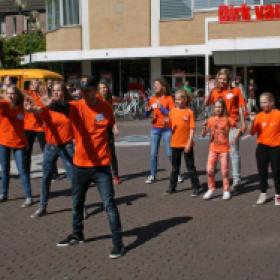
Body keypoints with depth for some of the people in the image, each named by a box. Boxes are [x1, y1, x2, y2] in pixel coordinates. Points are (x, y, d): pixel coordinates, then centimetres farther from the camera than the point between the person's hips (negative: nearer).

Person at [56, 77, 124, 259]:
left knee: (109, 204, -3)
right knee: (77, 203, 19)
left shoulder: (106, 108, -5)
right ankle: (77, 235, 40)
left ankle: (118, 242, 6)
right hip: (80, 164, 3)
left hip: (102, 165, -2)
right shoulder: (77, 107, -7)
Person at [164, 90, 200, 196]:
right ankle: (172, 187, 24)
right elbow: (170, 125, 13)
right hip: (175, 143, 4)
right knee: (175, 167, 14)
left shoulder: (189, 112, -8)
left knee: (190, 167, 5)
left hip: (186, 144, -4)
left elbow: (192, 129, -10)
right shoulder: (173, 111, 4)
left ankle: (196, 187, 14)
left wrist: (189, 143, -15)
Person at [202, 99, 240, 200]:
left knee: (224, 171, 3)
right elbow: (204, 135, -2)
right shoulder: (210, 120, 0)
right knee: (209, 170, -3)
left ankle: (226, 190, 16)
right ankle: (211, 188, 15)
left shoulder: (227, 119, -4)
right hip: (213, 148, 2)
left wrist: (235, 137, -10)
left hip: (224, 148, -2)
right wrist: (204, 127, -20)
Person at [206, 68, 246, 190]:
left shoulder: (235, 91, -1)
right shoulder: (215, 92, 6)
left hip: (232, 124, -4)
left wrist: (243, 123, -3)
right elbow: (207, 104, -6)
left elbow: (241, 107, 1)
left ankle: (236, 179, -2)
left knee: (233, 151, -4)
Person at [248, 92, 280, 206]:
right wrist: (252, 121, -15)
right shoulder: (259, 116, 0)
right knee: (262, 172, 10)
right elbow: (252, 132, -1)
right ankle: (263, 194, 23)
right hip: (262, 147, 3)